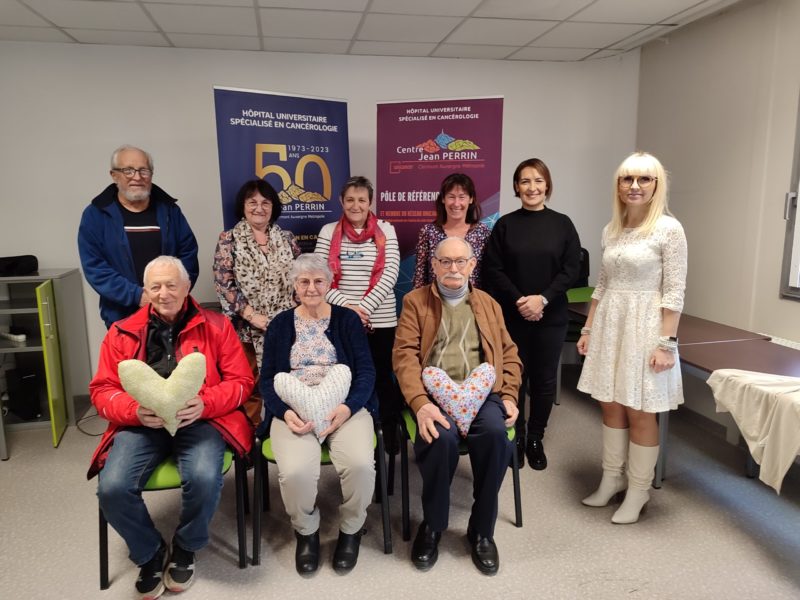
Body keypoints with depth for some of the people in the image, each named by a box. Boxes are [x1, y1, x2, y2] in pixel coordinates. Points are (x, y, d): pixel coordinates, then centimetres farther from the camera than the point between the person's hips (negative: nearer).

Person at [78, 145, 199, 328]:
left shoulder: (168, 209, 6)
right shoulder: (95, 215, 0)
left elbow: (188, 253, 6)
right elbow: (94, 268, -6)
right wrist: (137, 295, -16)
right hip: (123, 317, -1)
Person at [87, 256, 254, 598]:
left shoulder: (215, 326, 6)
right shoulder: (121, 333, 10)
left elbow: (241, 380, 2)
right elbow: (102, 390, 8)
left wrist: (204, 404, -17)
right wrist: (136, 411, -14)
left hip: (200, 420, -2)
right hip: (140, 423, 2)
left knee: (204, 478, -30)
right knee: (112, 488, -24)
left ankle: (184, 548, 6)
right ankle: (149, 553, 9)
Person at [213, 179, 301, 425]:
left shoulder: (286, 238, 10)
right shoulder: (229, 240, 1)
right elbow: (224, 284, -7)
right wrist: (253, 316, -14)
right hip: (248, 329, -3)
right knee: (251, 388, 2)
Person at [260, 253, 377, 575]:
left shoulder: (348, 319, 8)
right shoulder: (280, 324, 11)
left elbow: (366, 371, 1)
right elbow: (267, 379, 7)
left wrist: (348, 407, -17)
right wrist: (284, 412, -13)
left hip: (345, 407, 0)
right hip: (294, 410, 0)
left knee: (360, 464, -28)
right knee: (295, 472, -29)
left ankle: (351, 529, 5)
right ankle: (306, 531, 7)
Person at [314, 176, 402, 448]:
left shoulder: (386, 230, 1)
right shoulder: (328, 232, 4)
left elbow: (389, 276, -6)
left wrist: (364, 308, -15)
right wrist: (347, 306, -13)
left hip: (381, 321, -1)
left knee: (382, 378, 9)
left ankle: (390, 433, 25)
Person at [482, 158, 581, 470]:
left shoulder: (562, 224, 3)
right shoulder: (505, 224, 1)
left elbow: (572, 269, -2)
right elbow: (493, 270, -4)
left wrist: (543, 299, -15)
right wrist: (518, 301, -15)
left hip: (551, 316, 1)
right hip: (512, 315, 0)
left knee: (544, 379, 7)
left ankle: (536, 439, 24)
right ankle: (516, 437, 23)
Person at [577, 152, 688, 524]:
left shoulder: (669, 229, -9)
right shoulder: (611, 229, 9)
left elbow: (674, 293, -12)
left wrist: (667, 342, -17)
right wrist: (588, 329, 12)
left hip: (645, 327, -6)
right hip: (609, 325, 6)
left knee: (640, 413, 3)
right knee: (611, 406, 13)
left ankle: (638, 492, 20)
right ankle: (612, 479, 29)